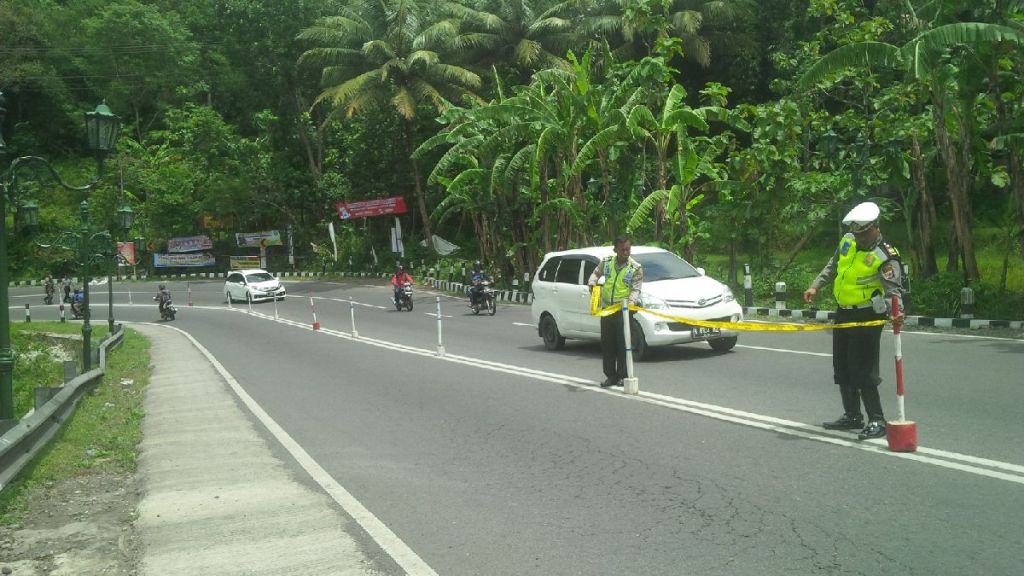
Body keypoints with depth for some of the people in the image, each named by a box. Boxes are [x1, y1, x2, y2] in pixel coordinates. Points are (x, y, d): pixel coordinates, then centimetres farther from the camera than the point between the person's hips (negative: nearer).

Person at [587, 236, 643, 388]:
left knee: (623, 344, -5)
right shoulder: (606, 262, 4)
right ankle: (610, 375, 14)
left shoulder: (636, 268, -5)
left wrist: (631, 301, -27)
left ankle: (623, 376, 3)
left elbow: (636, 290, -7)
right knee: (607, 344, 6)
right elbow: (596, 273, 20)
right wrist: (592, 283, -1)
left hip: (624, 309, -4)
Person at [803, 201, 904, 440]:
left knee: (863, 372, -11)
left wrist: (896, 311, -44)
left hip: (867, 318, -8)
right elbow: (832, 267, 19)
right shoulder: (848, 241, 4)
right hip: (843, 314, 8)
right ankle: (852, 416, 28)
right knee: (842, 368, 15)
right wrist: (815, 286, 13)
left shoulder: (886, 257, -18)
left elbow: (893, 288, -27)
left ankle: (877, 421, -1)